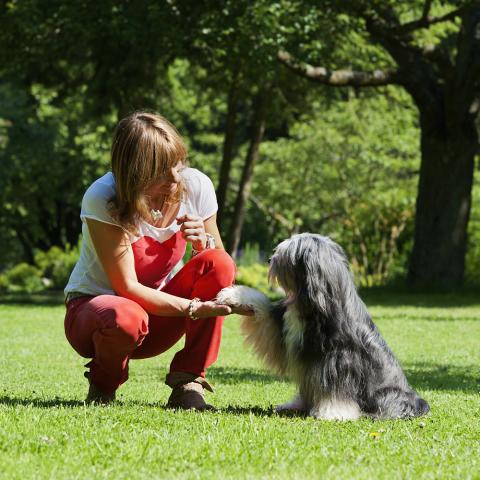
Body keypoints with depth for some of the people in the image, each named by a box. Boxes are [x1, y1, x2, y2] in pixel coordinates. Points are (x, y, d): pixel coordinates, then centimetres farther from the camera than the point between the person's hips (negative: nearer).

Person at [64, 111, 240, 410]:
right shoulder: (103, 199, -24)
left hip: (157, 318, 4)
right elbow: (127, 288, -25)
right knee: (125, 317, -41)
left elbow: (218, 267, 2)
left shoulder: (196, 186, -11)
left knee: (218, 263, -22)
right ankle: (103, 384, -5)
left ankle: (187, 384, -18)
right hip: (93, 307, -4)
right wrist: (194, 308, -36)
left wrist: (203, 241, -21)